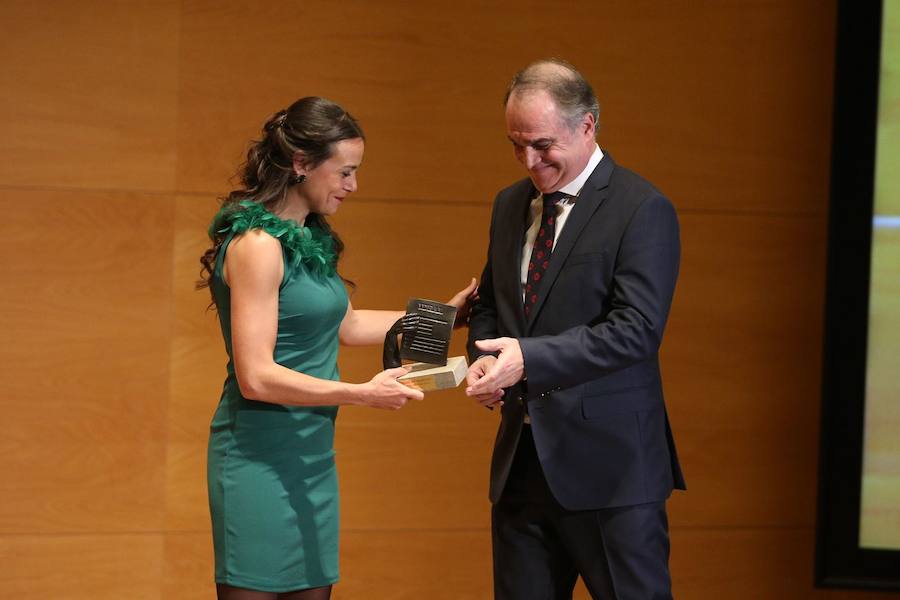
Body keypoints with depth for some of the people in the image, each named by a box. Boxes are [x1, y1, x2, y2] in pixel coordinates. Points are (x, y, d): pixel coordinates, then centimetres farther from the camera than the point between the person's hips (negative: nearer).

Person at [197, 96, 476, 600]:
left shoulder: (312, 239, 12)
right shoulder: (258, 245, -16)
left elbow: (347, 325, 27)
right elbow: (255, 377, -21)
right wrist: (363, 394, -23)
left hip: (311, 457, 9)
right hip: (262, 458, -9)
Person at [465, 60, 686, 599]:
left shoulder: (643, 210, -10)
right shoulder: (511, 205, 14)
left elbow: (637, 329, -18)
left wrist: (529, 357, -25)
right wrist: (483, 358, -1)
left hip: (610, 468, -7)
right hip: (522, 463, 7)